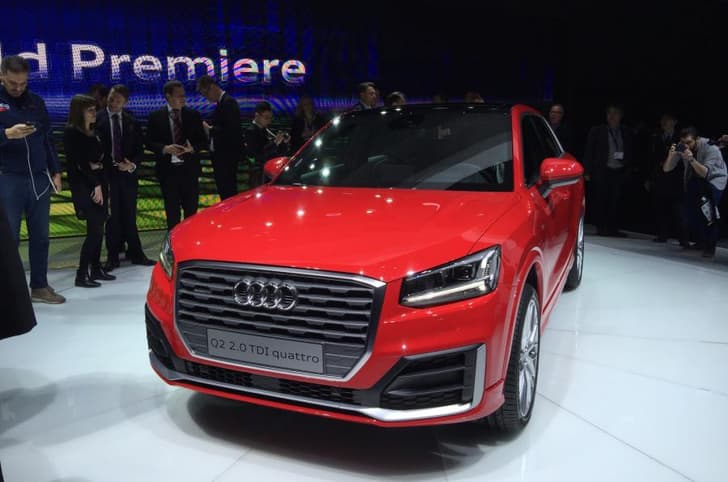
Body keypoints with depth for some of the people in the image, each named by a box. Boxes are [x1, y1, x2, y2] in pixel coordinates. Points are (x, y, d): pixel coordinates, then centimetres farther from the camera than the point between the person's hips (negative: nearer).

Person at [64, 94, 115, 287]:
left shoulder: (93, 133, 16)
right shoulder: (71, 132, -6)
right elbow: (77, 162, -12)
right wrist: (95, 185, -13)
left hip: (99, 184, 7)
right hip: (84, 186, -7)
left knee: (98, 229, 8)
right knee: (95, 230, -12)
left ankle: (96, 268, 16)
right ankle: (81, 274, -8)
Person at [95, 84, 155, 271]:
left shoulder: (131, 122, 8)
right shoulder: (97, 119, -1)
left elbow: (139, 148, 9)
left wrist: (133, 164, -7)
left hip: (128, 173, 2)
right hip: (107, 173, -2)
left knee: (129, 215, 9)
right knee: (112, 217, 2)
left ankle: (135, 252, 18)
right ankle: (113, 256, 11)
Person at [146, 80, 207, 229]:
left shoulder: (193, 115, 5)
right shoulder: (156, 117, 2)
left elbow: (203, 140, 7)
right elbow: (149, 142, 3)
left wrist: (193, 148, -14)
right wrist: (164, 148, -16)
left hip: (189, 169, 1)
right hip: (167, 170, -1)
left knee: (191, 210, 6)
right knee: (172, 212, 7)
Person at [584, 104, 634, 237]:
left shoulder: (626, 133, 11)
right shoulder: (597, 131, 4)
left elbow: (629, 153, 14)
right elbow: (589, 152, 2)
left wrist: (628, 170, 5)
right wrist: (588, 171, -3)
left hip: (619, 172, 2)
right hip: (602, 171, -2)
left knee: (615, 201, -1)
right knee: (601, 200, -2)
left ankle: (613, 228, 6)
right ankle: (601, 228, 6)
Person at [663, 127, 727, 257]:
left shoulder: (710, 148, -26)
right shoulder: (681, 147, -14)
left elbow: (706, 174, -33)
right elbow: (666, 169, -13)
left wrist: (691, 159, -45)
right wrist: (671, 155, -32)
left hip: (714, 178, -5)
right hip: (695, 180, 5)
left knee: (707, 207, -27)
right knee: (688, 210, -8)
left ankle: (710, 247, -14)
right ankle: (702, 241, 17)